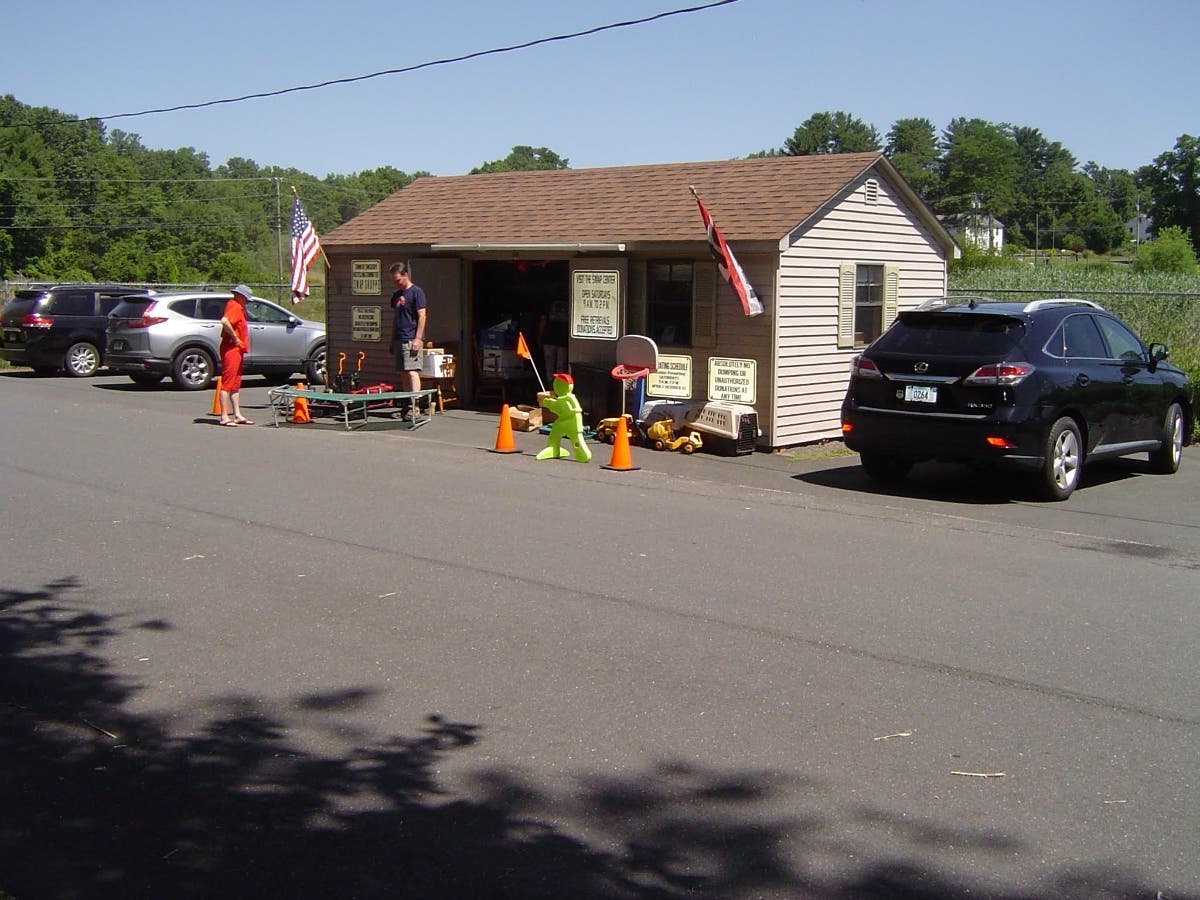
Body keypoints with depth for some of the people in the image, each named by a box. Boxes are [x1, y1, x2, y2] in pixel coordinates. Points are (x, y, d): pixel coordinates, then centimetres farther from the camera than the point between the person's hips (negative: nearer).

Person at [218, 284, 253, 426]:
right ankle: (224, 417, -7)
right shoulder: (235, 307, -14)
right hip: (231, 349, -11)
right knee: (227, 383, -8)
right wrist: (235, 337, -24)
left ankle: (238, 415, 19)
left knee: (236, 384, 13)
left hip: (237, 349, 11)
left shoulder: (236, 307, 17)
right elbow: (224, 321, -32)